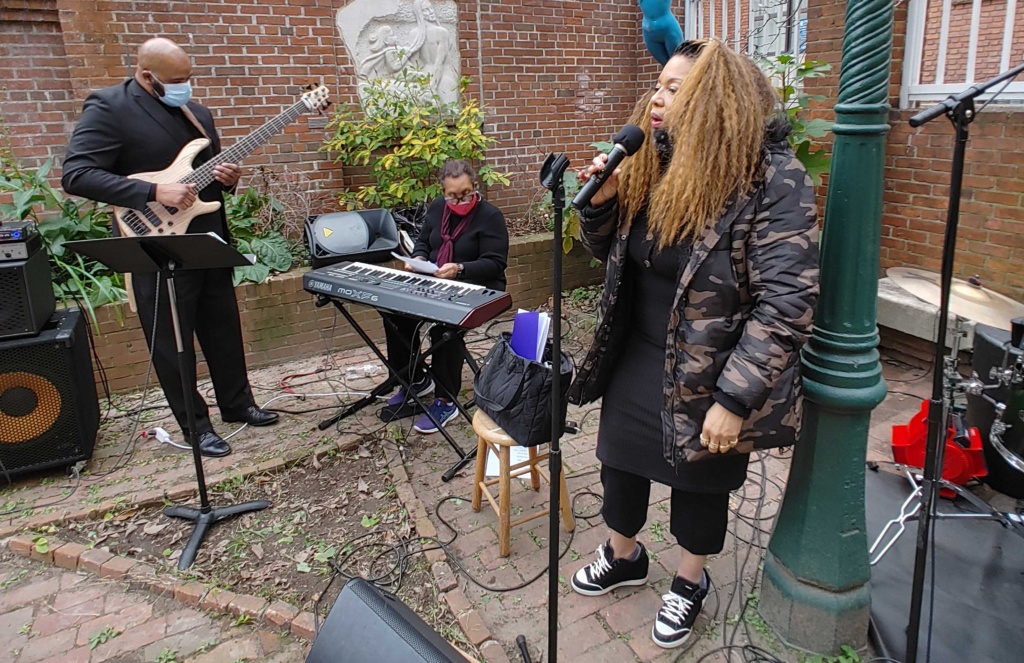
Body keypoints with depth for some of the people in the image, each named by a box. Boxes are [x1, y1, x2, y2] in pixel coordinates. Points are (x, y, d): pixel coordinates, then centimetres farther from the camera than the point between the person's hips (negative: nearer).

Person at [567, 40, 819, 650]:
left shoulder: (774, 180, -20)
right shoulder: (649, 167, -2)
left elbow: (787, 302, -24)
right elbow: (611, 251, 10)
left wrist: (734, 399, -26)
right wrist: (600, 202, -11)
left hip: (711, 377, -5)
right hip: (636, 360, 6)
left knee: (700, 481, 16)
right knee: (620, 462, 20)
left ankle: (691, 581, 44)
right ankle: (624, 556, 49)